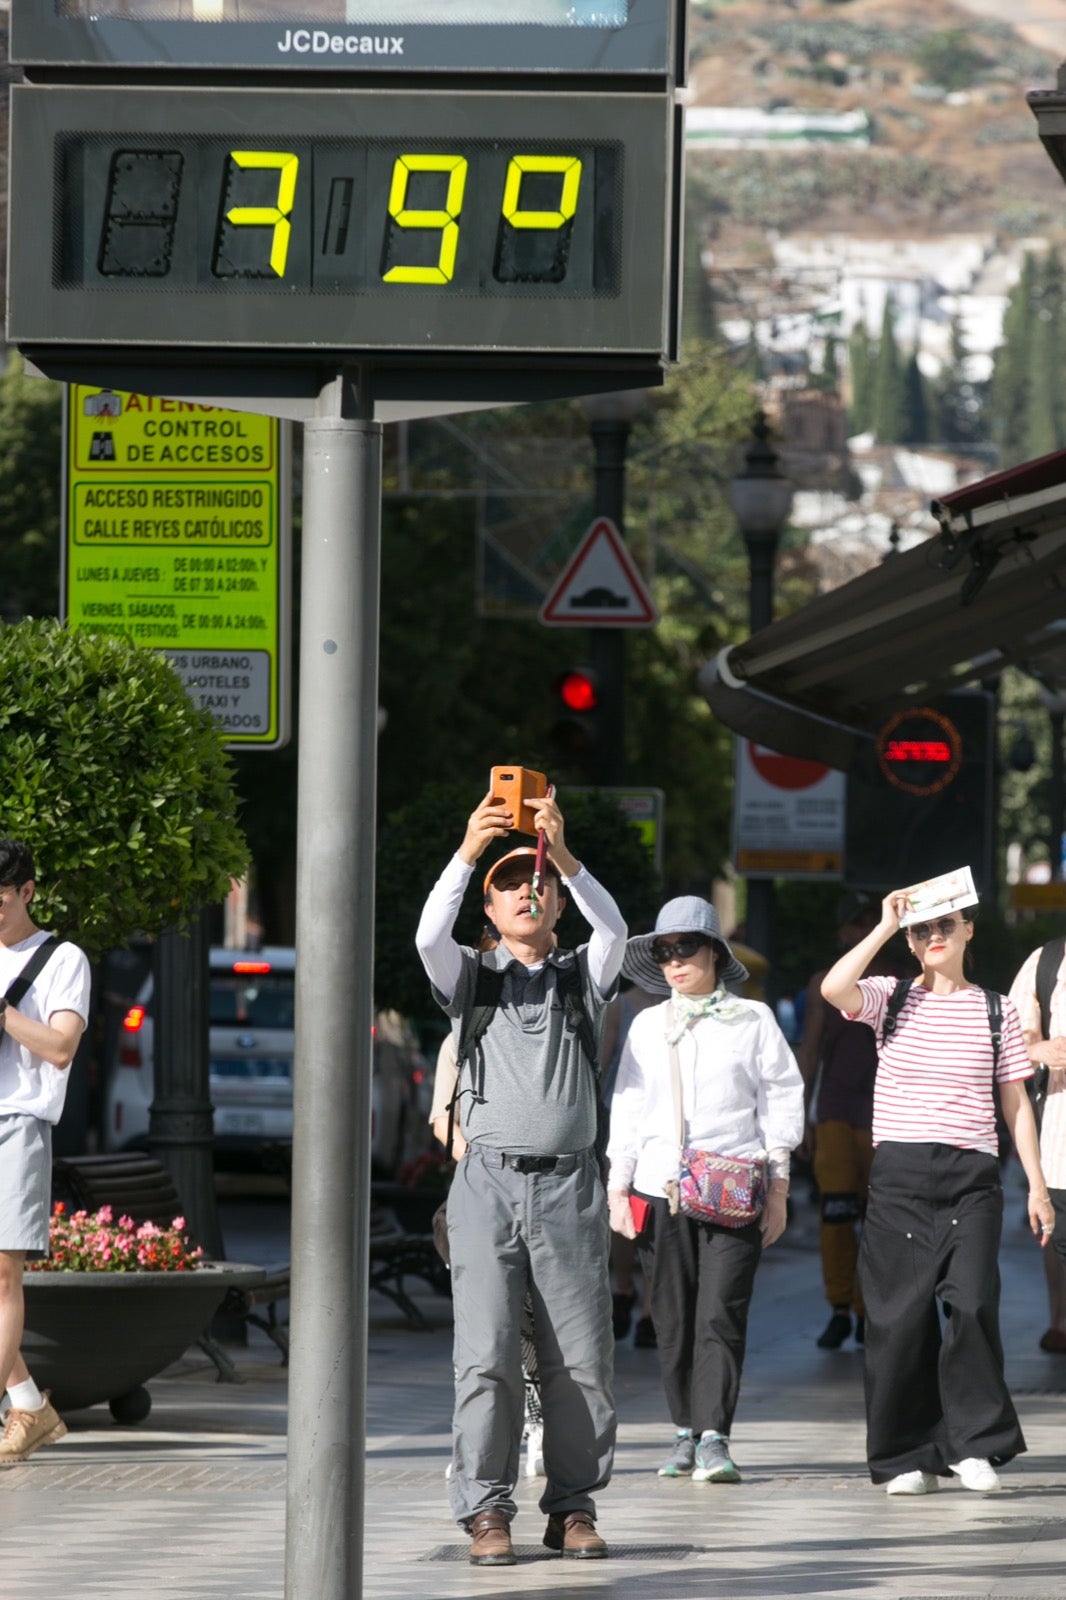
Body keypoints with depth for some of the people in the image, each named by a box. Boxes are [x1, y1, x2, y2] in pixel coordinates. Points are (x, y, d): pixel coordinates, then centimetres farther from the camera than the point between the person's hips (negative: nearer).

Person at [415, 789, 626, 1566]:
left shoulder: (582, 976, 15)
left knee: (582, 1360, -2)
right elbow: (430, 935, -7)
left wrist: (562, 855, -21)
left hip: (569, 1186, 1)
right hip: (490, 1180, -1)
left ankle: (573, 1506, 7)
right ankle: (487, 1510, -6)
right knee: (487, 1354, -9)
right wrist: (469, 850, -19)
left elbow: (614, 929, -6)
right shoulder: (472, 977, 14)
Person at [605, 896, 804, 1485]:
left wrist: (778, 1187, 2)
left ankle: (714, 1437, -13)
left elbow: (781, 1099, 7)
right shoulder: (647, 1026, 14)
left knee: (721, 1315, -11)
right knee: (673, 1320, 2)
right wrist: (617, 1188, 10)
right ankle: (686, 1433, 11)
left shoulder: (751, 1019, 6)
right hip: (660, 1188, 3)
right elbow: (627, 1109, 16)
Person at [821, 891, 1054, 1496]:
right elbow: (834, 988, -15)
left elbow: (1015, 1101, 11)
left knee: (974, 1303, -15)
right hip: (899, 1174, 0)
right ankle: (908, 1456, 8)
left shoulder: (997, 1011, 10)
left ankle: (974, 1443, -3)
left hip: (971, 1176, 0)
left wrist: (1037, 1184, 6)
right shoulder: (892, 999, 7)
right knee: (902, 1315, -1)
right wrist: (886, 927, -7)